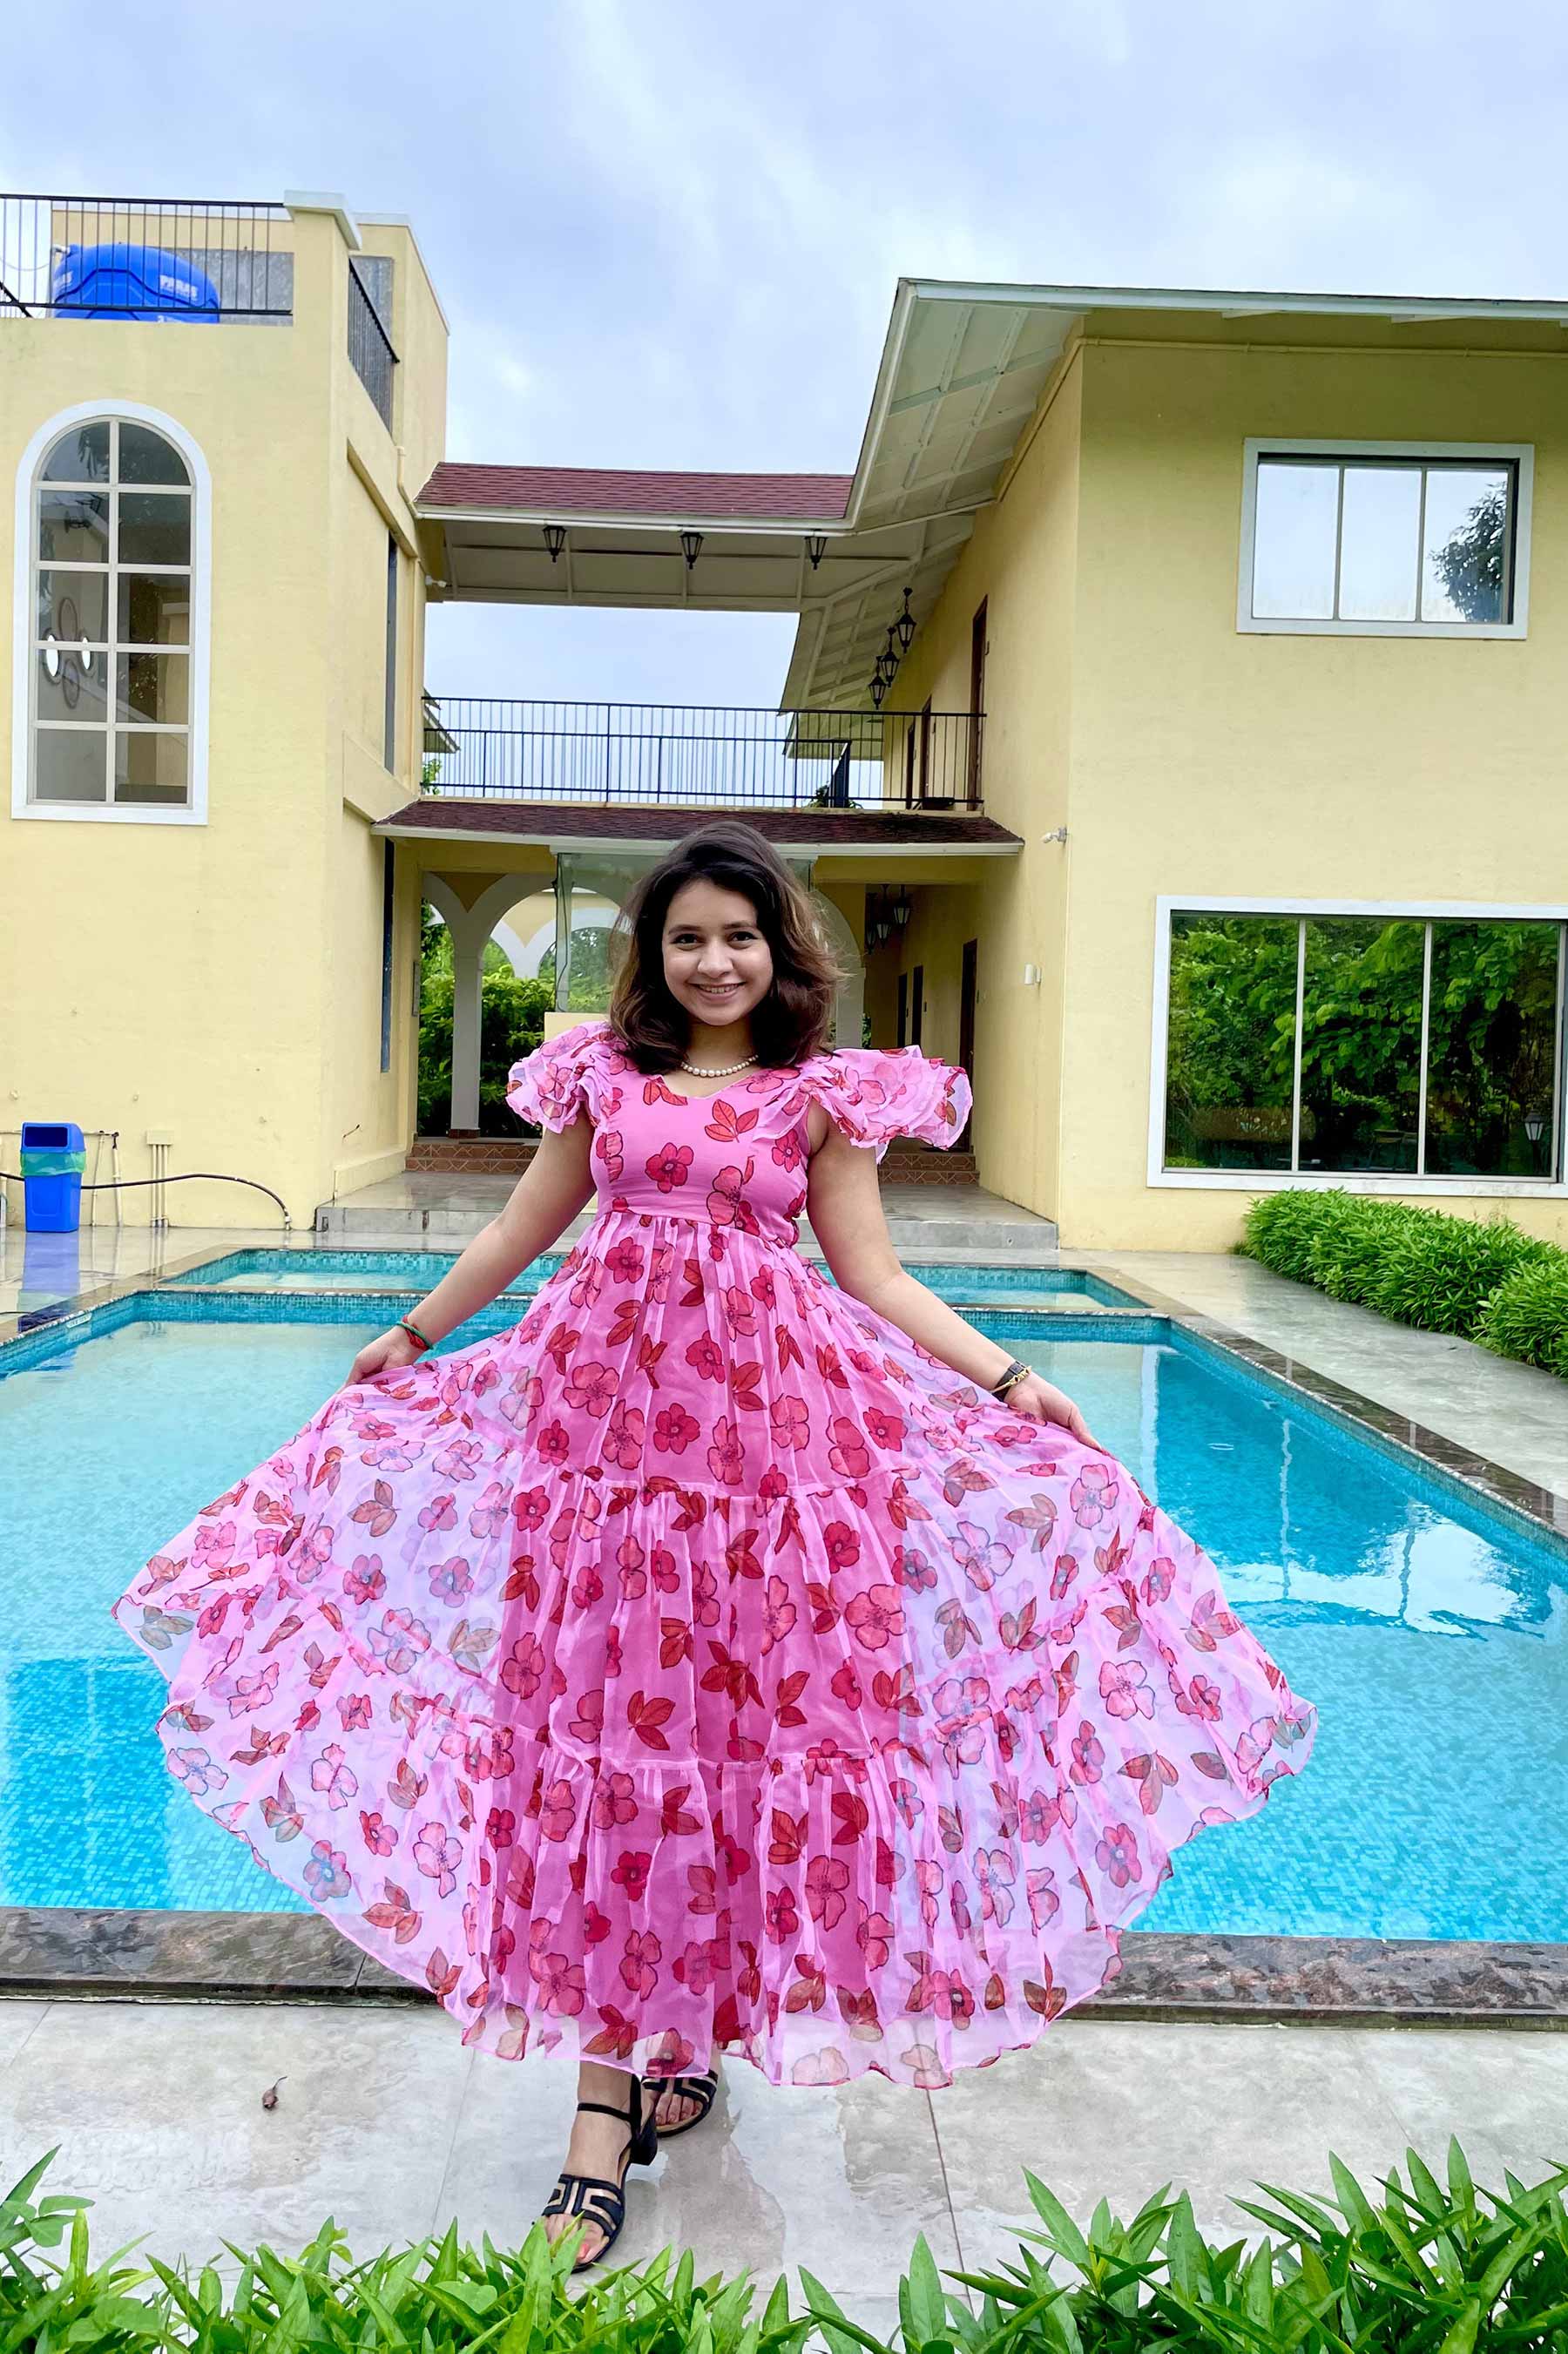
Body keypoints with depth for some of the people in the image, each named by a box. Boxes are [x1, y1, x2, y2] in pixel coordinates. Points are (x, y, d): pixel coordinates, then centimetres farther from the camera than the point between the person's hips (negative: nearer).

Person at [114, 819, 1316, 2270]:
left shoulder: (822, 1093, 5)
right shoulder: (603, 1070, 9)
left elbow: (873, 1276, 5)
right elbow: (526, 1227, 19)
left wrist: (1009, 1380, -4)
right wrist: (412, 1336, 27)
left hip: (770, 1423, -1)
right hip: (606, 1410, 1)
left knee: (739, 1727, 3)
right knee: (597, 1732, 0)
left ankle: (694, 2034, 26)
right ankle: (606, 2104, 10)